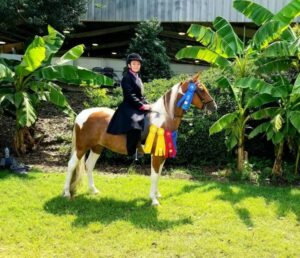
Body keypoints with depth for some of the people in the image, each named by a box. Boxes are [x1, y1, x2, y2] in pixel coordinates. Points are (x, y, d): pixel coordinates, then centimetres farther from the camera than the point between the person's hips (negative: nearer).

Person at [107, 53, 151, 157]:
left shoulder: (138, 78, 20)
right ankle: (132, 151, -31)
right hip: (129, 107, -10)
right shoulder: (127, 78, -7)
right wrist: (142, 106, -20)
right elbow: (130, 95, -16)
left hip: (138, 107, 10)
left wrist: (147, 105, 4)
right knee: (134, 124, -33)